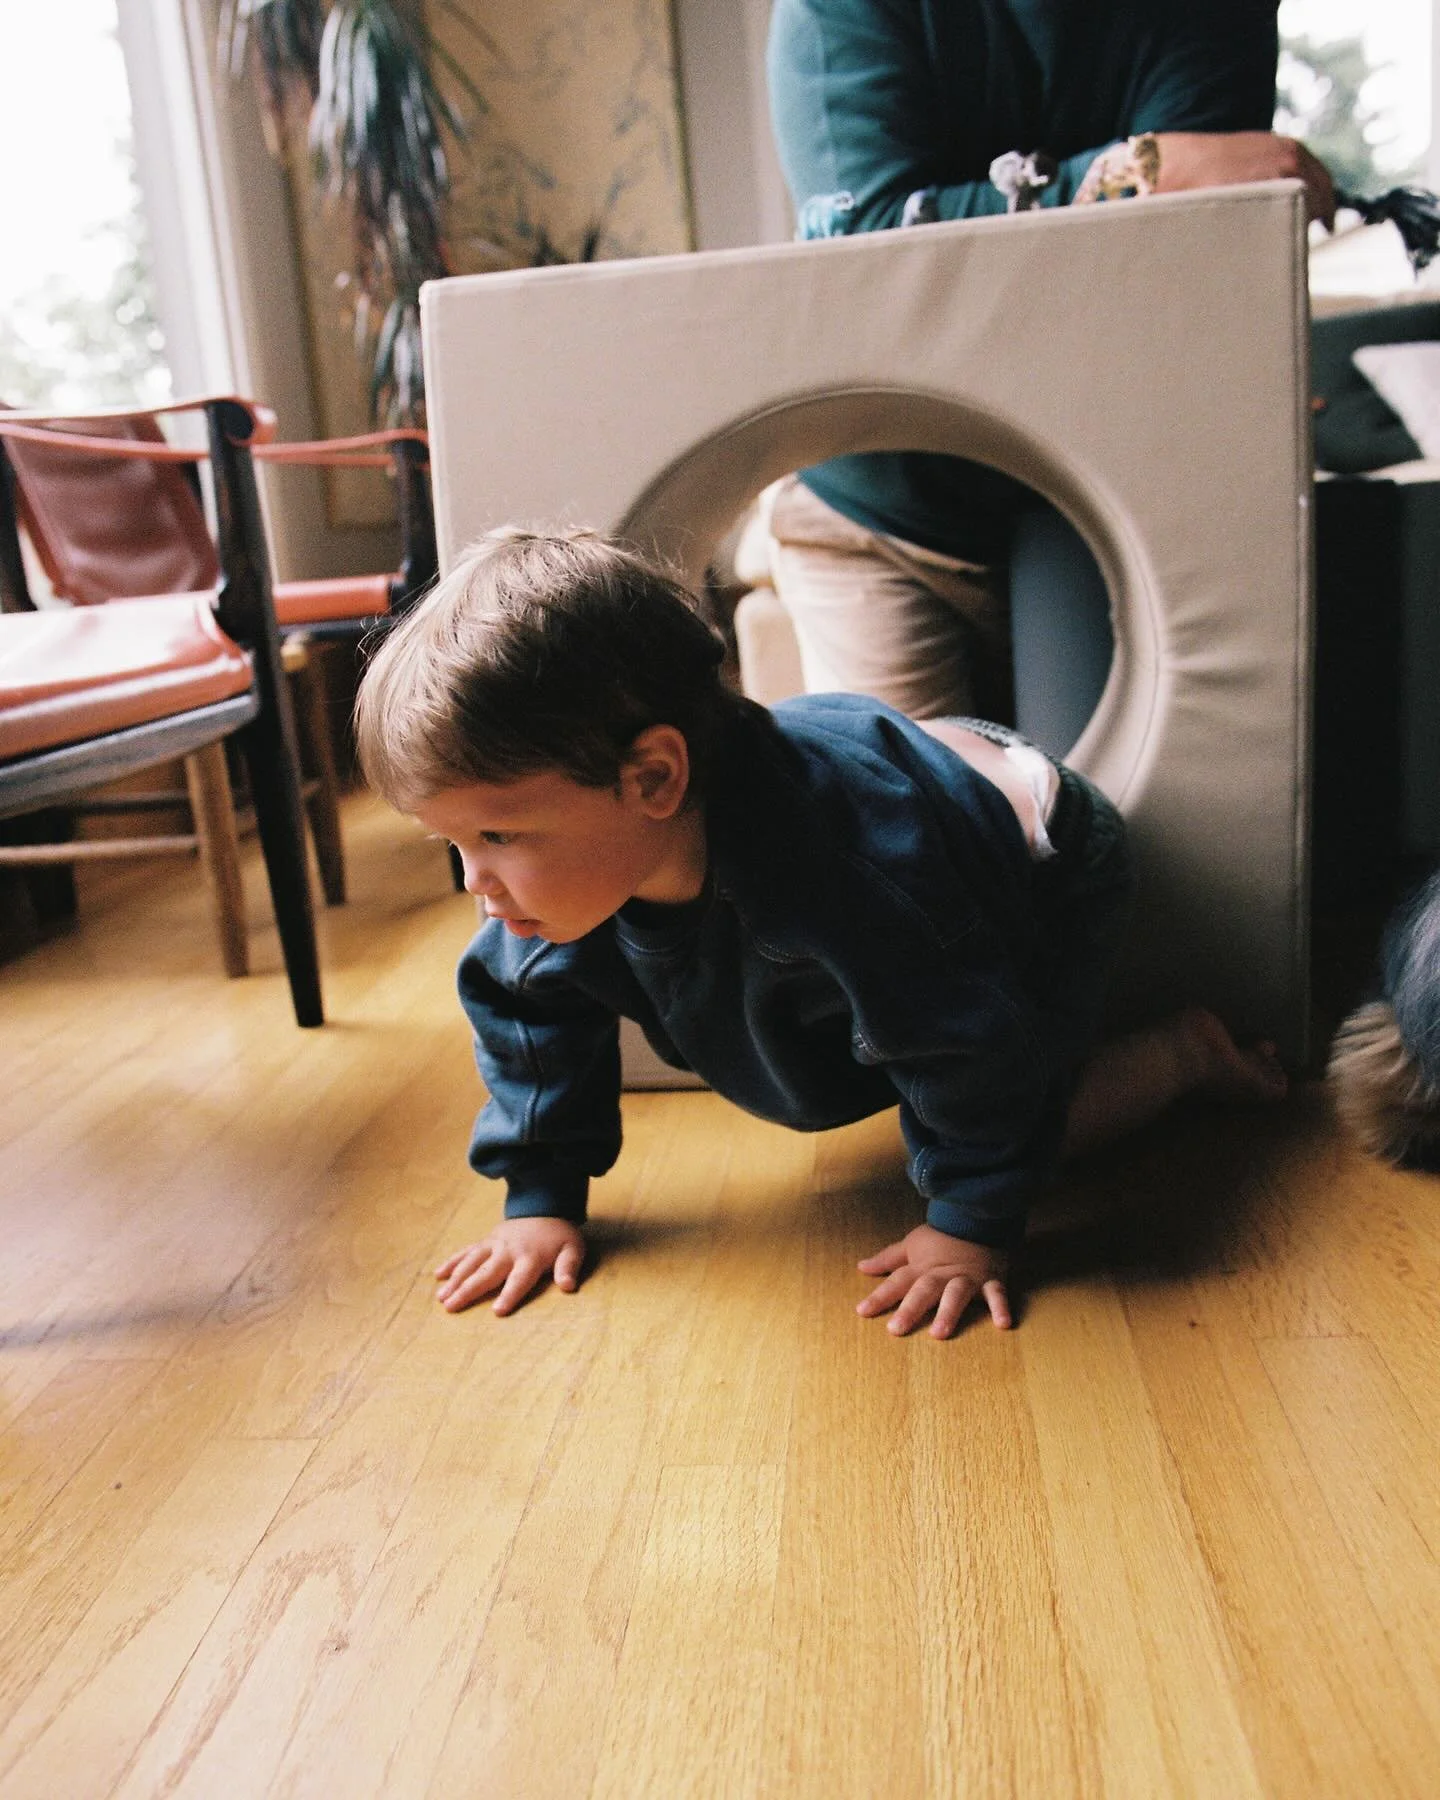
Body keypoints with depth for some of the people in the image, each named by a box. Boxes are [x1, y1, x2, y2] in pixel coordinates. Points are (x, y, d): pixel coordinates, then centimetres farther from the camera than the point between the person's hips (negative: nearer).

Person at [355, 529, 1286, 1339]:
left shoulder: (836, 861, -50)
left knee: (1005, 1109, -10)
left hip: (1047, 865, -6)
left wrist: (970, 1226, -28)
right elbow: (532, 1007, -9)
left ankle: (1189, 1050, 13)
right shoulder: (565, 849, -26)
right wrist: (540, 1199, -10)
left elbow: (965, 1044, -37)